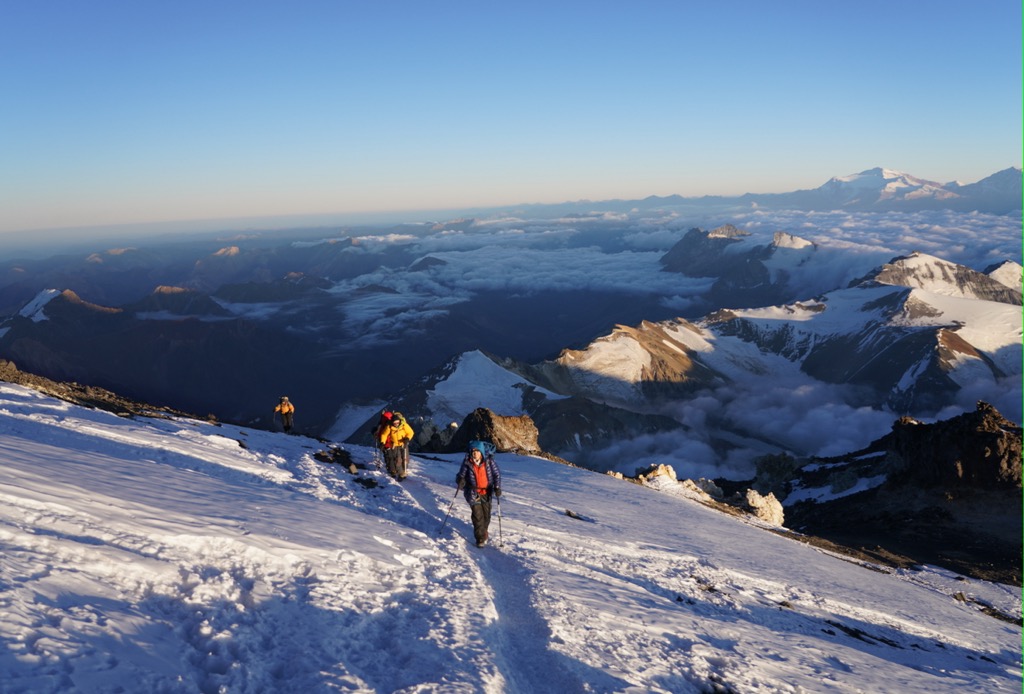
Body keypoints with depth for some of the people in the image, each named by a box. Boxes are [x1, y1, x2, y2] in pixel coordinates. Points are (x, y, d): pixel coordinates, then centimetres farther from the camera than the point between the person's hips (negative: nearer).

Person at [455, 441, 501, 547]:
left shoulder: (489, 461, -12)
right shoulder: (467, 462, -11)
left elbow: (497, 474, -5)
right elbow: (461, 474, -1)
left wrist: (497, 487, -16)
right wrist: (460, 480, -23)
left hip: (486, 492, 1)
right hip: (473, 493, -1)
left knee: (486, 514, 11)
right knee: (477, 514, -9)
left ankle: (483, 532, 37)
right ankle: (480, 538, 1)